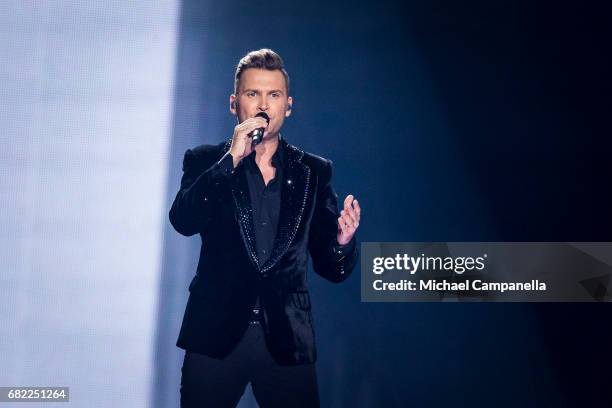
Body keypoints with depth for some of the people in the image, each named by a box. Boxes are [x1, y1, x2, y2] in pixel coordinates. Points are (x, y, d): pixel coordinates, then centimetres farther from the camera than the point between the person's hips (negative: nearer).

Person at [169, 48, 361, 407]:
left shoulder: (314, 171, 7)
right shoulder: (206, 161, 5)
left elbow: (330, 267, 6)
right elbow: (183, 221, -13)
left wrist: (343, 242, -16)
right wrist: (231, 158, -18)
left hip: (287, 339, 1)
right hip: (216, 335, -1)